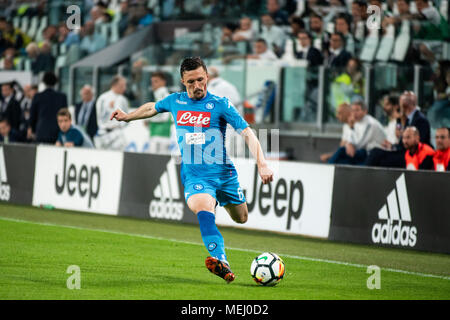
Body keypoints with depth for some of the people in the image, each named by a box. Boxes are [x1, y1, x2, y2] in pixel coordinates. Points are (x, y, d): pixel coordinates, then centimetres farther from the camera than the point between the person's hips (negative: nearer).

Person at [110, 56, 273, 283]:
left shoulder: (220, 104, -7)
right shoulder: (175, 102, 4)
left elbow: (247, 132, -12)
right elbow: (152, 107, 27)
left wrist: (261, 164, -24)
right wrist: (127, 117, 41)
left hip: (223, 173, 0)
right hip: (195, 176, 0)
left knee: (241, 218, 13)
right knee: (203, 210, -31)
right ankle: (222, 264, -47)